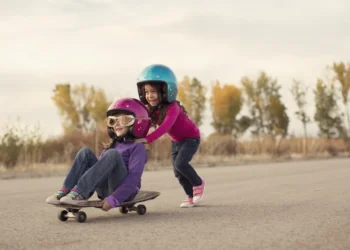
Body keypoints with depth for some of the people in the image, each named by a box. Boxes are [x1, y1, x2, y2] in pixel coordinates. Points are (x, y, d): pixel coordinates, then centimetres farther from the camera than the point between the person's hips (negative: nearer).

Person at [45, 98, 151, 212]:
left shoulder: (137, 147, -2)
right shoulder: (113, 146, 23)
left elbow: (134, 177, -16)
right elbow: (99, 168, 19)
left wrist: (113, 199, -27)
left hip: (124, 192, -6)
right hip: (105, 191, 6)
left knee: (112, 154, -29)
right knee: (85, 152, -8)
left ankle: (78, 193, -35)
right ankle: (64, 192, -24)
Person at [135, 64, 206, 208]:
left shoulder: (172, 107, -35)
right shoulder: (150, 109, -14)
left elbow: (165, 127, -50)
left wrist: (147, 139, -61)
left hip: (191, 138, -7)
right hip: (175, 141, 7)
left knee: (180, 163, -24)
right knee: (177, 172, 3)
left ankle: (199, 184, 1)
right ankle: (191, 196, 22)